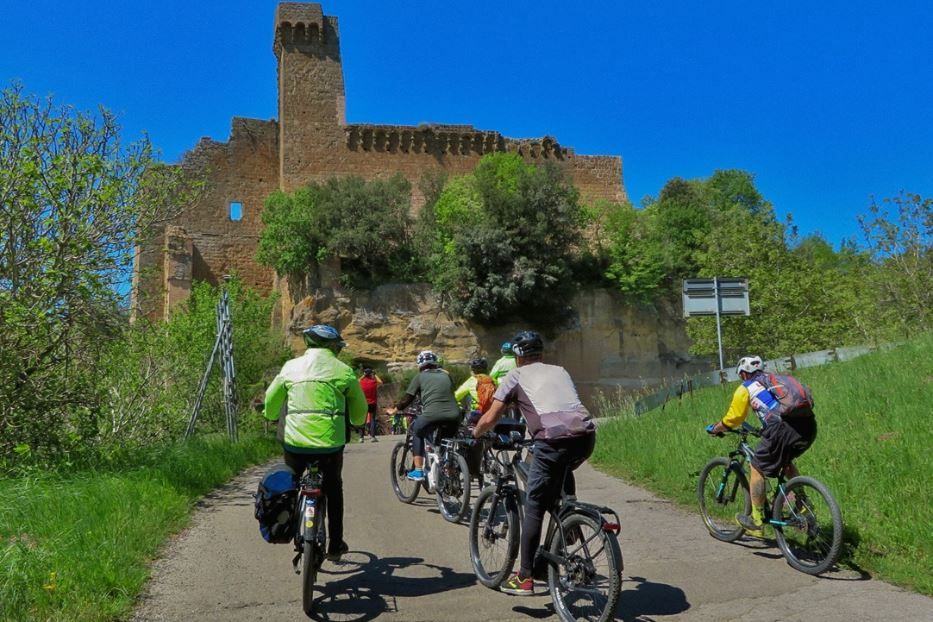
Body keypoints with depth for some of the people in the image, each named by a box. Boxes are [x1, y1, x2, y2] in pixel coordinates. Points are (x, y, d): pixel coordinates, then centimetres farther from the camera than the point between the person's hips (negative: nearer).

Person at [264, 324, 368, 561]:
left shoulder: (291, 366, 6)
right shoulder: (343, 370, 2)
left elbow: (270, 402, 13)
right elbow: (359, 412, 9)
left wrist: (272, 417, 35)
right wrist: (355, 422, 32)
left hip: (295, 441, 1)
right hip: (330, 442, 0)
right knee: (333, 490, 21)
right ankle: (335, 545, 25)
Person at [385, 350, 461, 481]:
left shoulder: (420, 377, 15)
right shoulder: (446, 375, 25)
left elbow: (408, 397, 14)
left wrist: (394, 410, 29)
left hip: (432, 414, -3)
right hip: (453, 415, 3)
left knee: (417, 433, 25)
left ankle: (418, 471, 17)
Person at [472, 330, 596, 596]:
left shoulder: (516, 375, 14)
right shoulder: (560, 371, 28)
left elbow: (490, 418, 10)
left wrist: (474, 433, 30)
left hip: (555, 440, -5)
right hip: (586, 436, 5)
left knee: (534, 508, 7)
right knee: (564, 471, 38)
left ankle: (524, 578, 11)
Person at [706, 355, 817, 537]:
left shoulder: (745, 388, 12)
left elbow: (731, 420, 15)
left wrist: (713, 429, 33)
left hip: (783, 429, -7)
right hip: (809, 426, 7)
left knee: (757, 469, 10)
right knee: (785, 461, 33)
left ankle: (756, 522, 15)